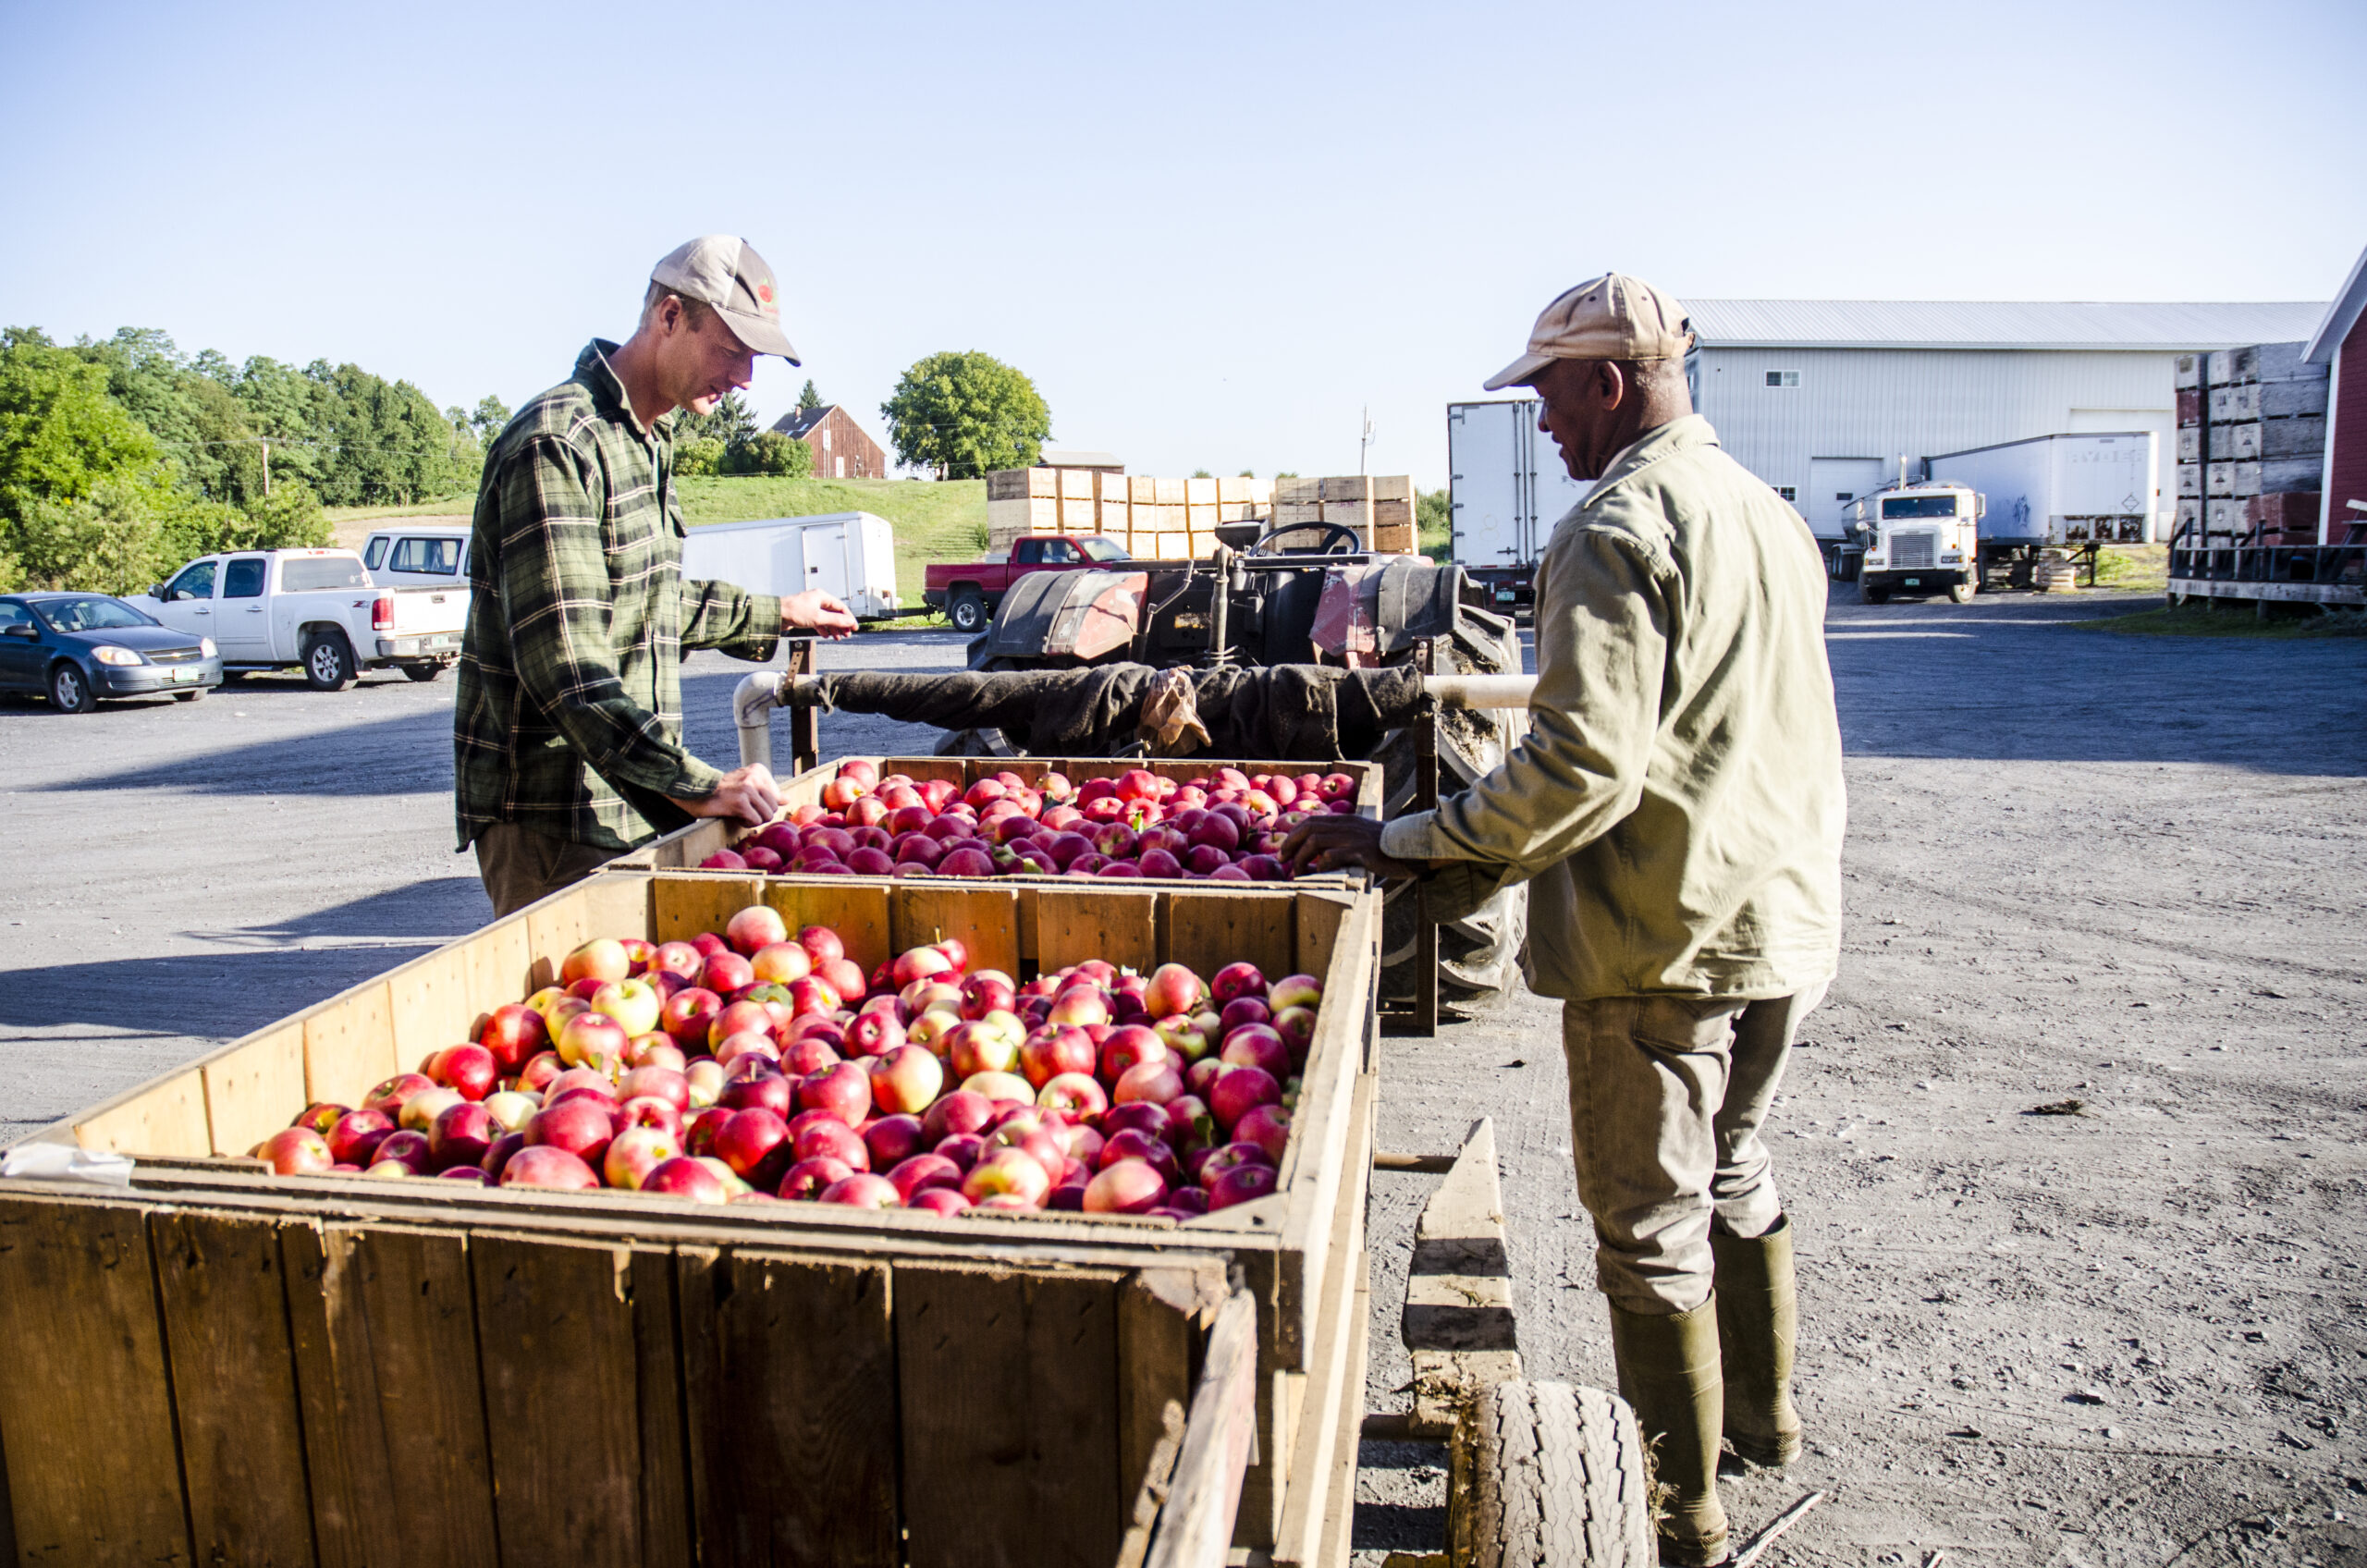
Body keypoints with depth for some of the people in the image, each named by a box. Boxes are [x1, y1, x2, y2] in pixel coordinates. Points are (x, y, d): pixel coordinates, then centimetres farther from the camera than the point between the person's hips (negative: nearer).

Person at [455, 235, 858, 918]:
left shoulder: (648, 441, 16)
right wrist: (695, 786, -30)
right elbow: (563, 664, -25)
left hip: (628, 803, 9)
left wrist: (773, 613, 35)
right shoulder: (559, 444, -17)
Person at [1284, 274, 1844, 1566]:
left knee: (1650, 1225, 6)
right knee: (1732, 1173, 25)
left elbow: (1583, 764, -25)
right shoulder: (1771, 515, 12)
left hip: (1659, 937, -9)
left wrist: (1407, 845, -18)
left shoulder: (1615, 530, -17)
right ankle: (1760, 1414, 42)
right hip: (1784, 920, 9)